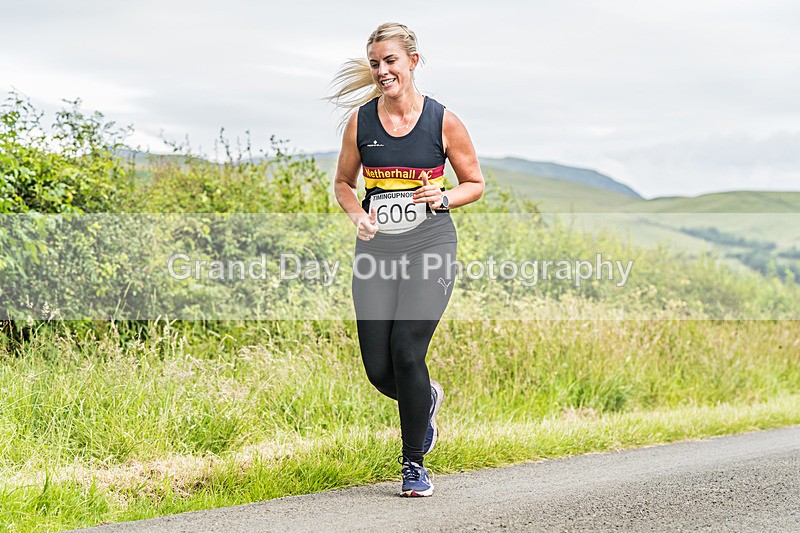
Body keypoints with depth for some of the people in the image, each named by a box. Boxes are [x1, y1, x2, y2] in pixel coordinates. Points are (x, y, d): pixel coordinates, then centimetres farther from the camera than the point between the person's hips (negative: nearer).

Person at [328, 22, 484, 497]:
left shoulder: (443, 121, -2)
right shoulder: (361, 120, 3)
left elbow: (475, 183, 8)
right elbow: (344, 182, 16)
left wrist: (443, 199, -12)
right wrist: (358, 216, -5)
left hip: (429, 248, -3)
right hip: (377, 250, 3)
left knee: (407, 351, -15)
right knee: (379, 369, -2)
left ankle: (414, 464, 3)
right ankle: (426, 398, 36)